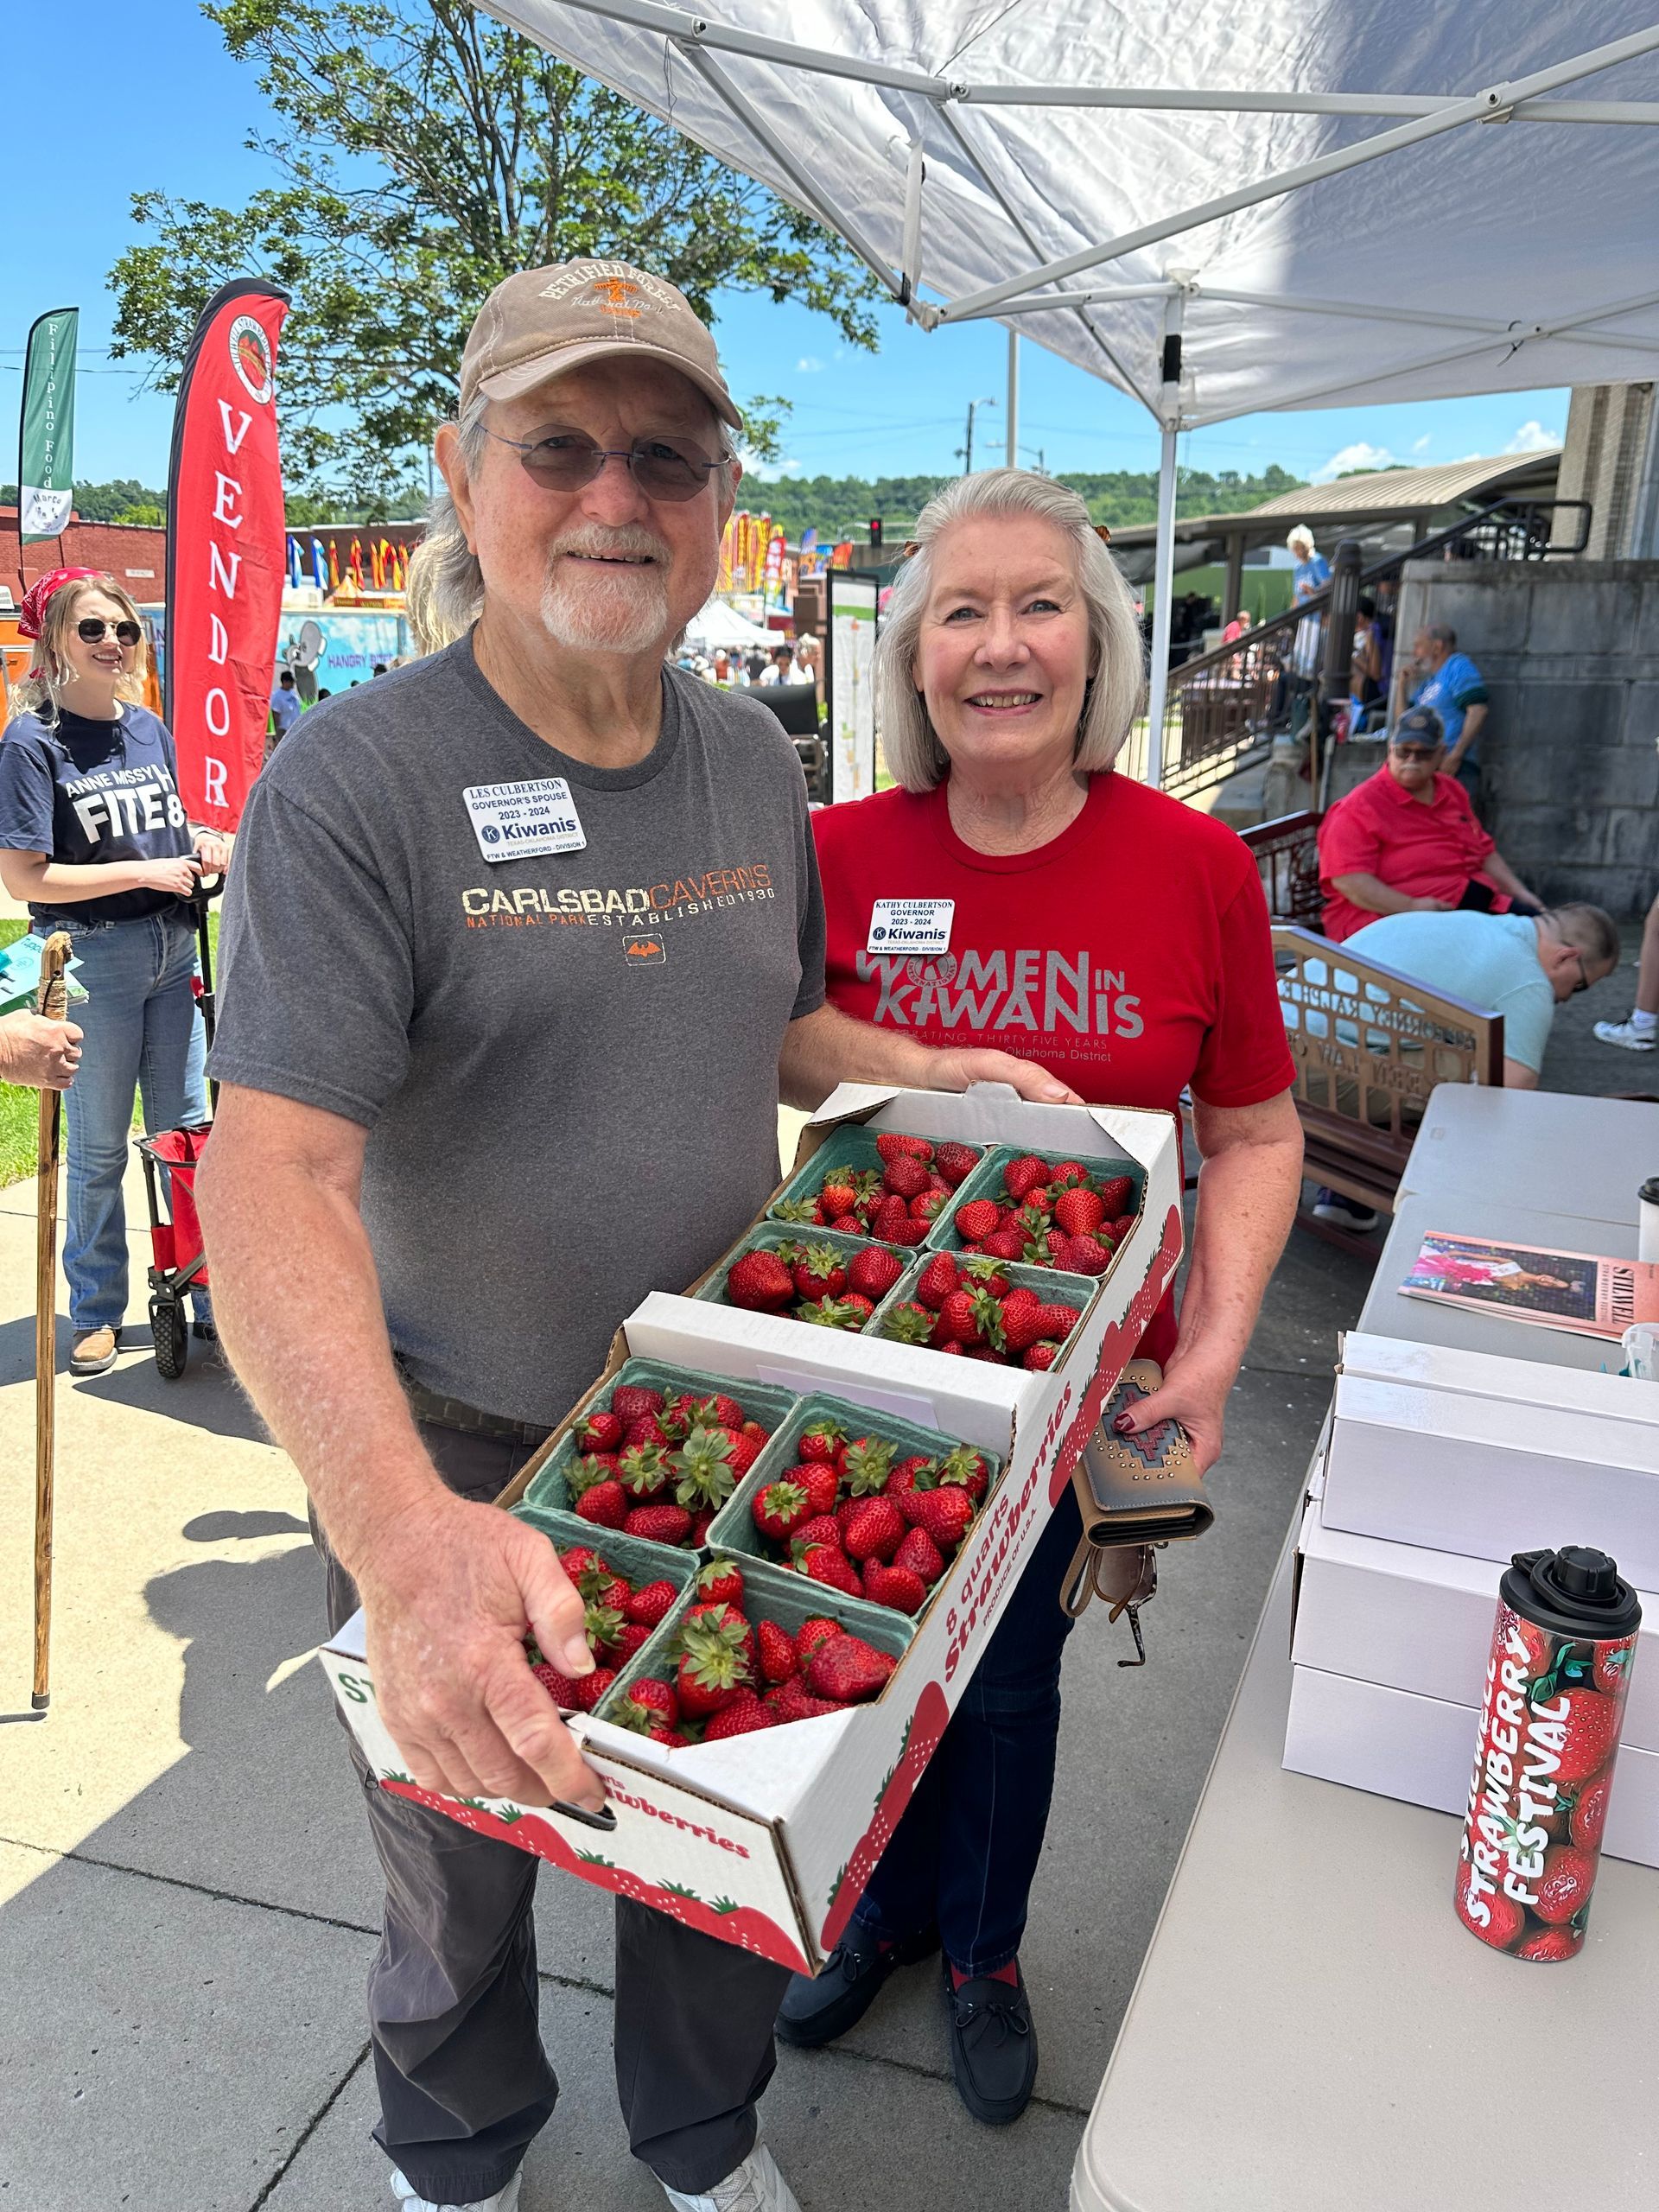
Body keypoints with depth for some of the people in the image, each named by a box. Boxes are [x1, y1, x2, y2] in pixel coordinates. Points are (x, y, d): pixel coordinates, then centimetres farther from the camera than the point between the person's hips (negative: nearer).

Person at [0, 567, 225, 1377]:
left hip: (173, 951, 6)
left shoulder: (150, 729, 9)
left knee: (185, 1131, 12)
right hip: (93, 959, -5)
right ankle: (96, 1313, 20)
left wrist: (202, 845, 1)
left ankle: (210, 1294, 22)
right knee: (99, 1148, 5)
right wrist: (145, 871, -16)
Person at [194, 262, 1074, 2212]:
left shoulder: (752, 760, 0)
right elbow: (274, 1169, -29)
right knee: (463, 1874, 22)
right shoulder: (355, 782, -19)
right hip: (456, 1451, -4)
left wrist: (925, 1073, -3)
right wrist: (400, 1522, -43)